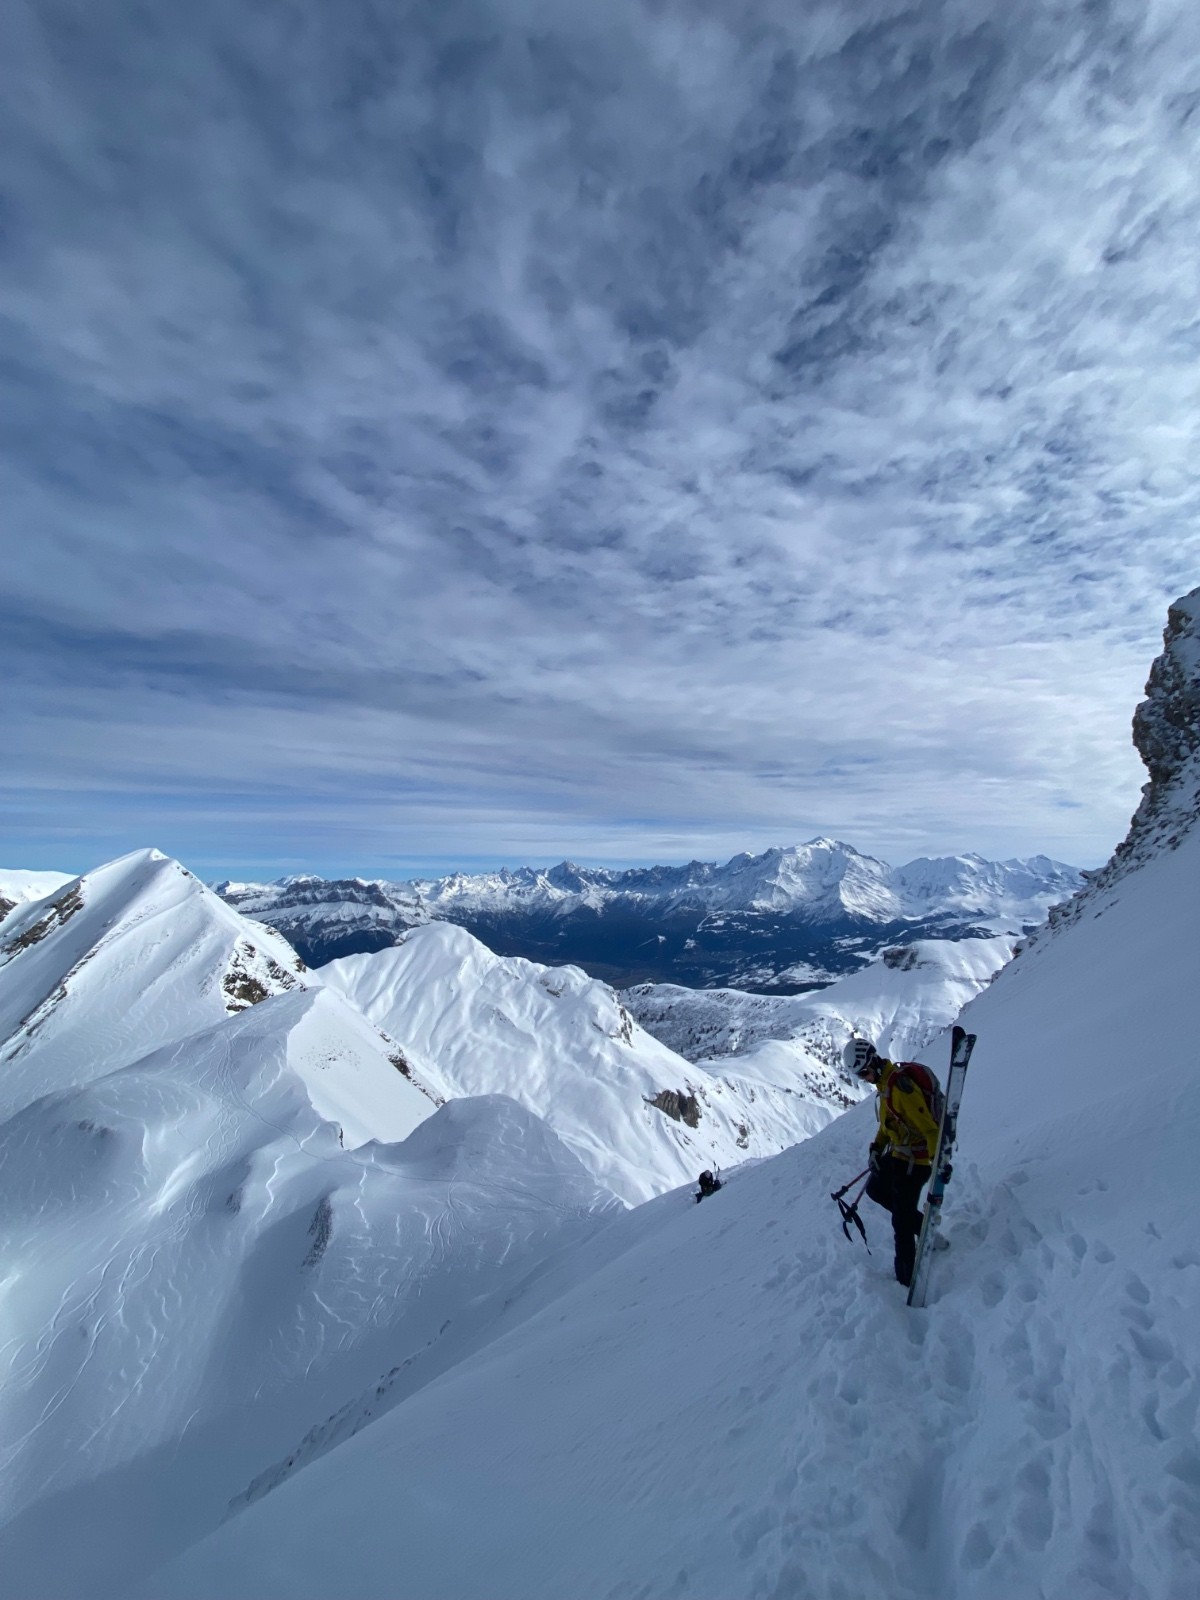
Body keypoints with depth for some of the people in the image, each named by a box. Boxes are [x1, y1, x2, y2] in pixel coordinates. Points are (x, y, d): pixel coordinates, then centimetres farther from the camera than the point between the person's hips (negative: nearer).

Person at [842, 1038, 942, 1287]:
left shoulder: (900, 1086, -28)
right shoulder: (885, 1081, 3)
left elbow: (929, 1127, -30)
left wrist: (939, 1161, -37)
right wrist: (877, 1146, 8)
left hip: (914, 1160, -10)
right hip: (898, 1154, 10)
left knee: (901, 1222, 3)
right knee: (874, 1189, 25)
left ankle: (906, 1280, 20)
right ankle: (924, 1228, 28)